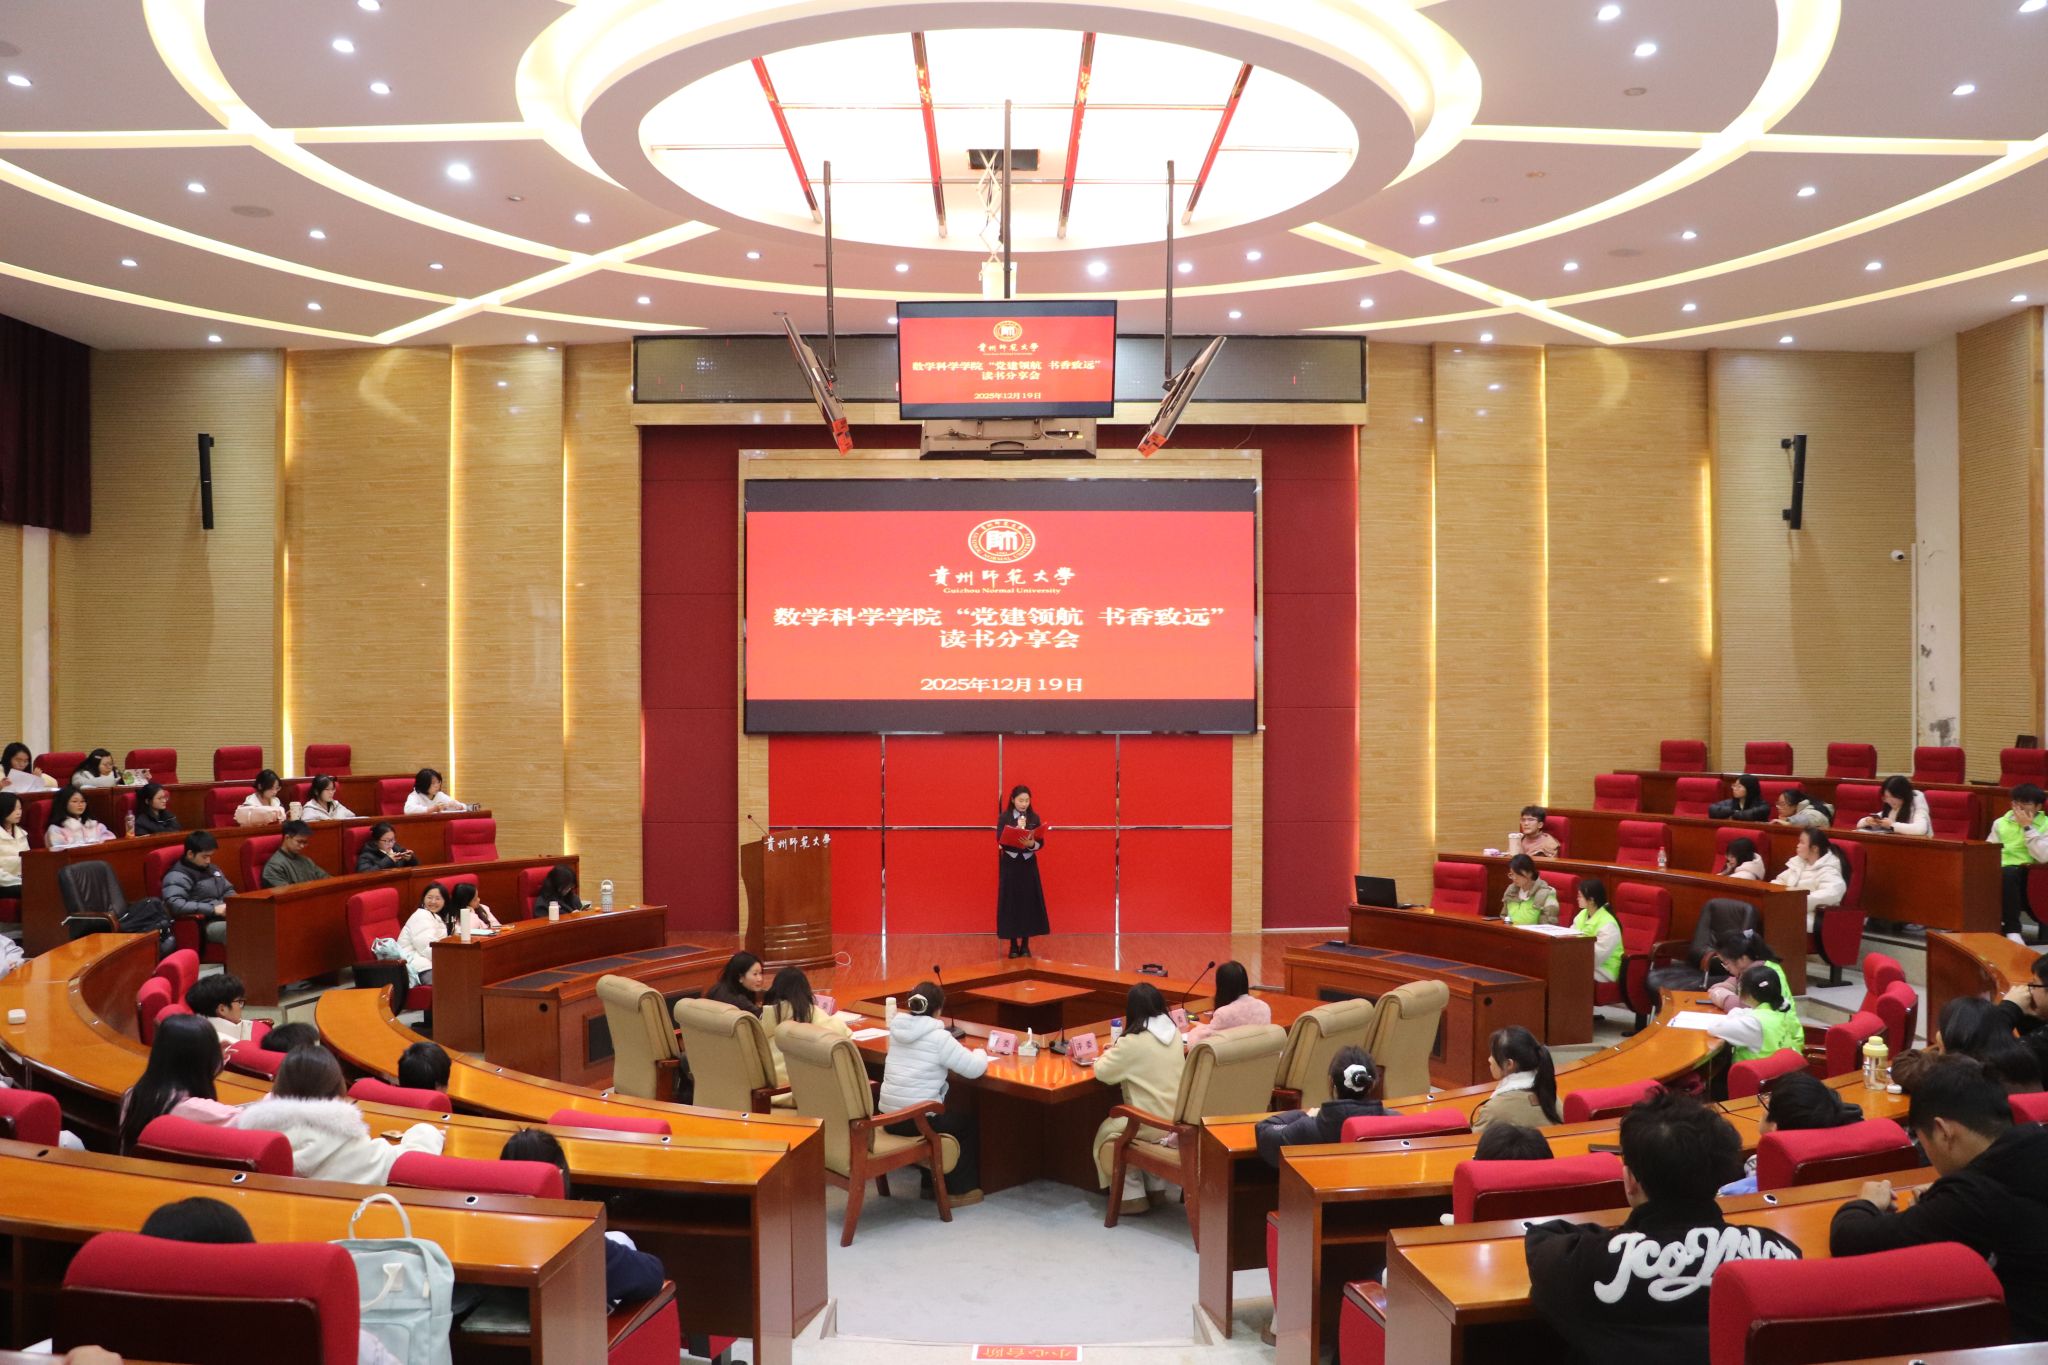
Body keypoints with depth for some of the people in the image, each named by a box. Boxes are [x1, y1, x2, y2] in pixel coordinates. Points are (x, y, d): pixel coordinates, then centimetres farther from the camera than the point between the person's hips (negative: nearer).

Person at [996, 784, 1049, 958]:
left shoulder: (1034, 818, 2)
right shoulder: (1004, 817, -3)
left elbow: (1041, 842, -2)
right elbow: (1001, 840, -13)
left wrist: (1031, 844, -22)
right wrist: (1018, 829, -21)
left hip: (1029, 865, 2)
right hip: (1010, 865, -2)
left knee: (1029, 903, 2)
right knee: (1011, 903, 0)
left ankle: (1025, 944, 11)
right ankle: (1013, 944, 9)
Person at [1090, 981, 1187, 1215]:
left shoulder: (1133, 1042, -17)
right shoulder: (1174, 1033, 4)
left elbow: (1102, 1073, -10)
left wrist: (1109, 1055, 9)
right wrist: (1120, 1051, 17)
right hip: (1179, 1120, 7)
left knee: (1105, 1132, 16)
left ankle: (1132, 1196, 15)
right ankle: (1155, 1188, 30)